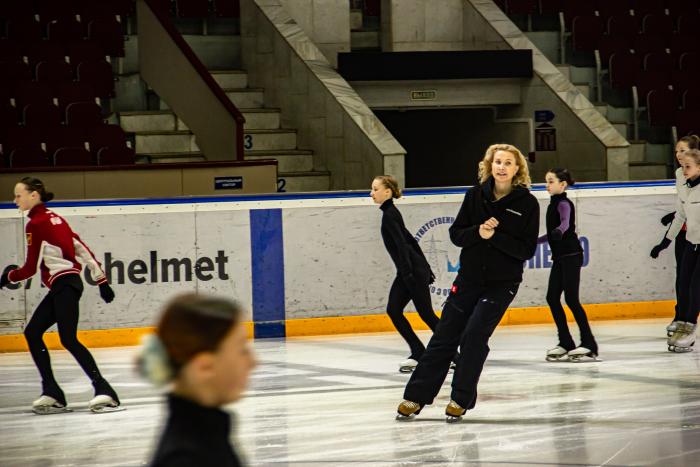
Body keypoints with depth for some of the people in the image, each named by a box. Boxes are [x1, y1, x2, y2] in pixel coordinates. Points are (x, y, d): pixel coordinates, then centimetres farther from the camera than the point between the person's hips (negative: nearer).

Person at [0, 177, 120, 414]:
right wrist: (101, 280, 16)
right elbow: (81, 248, 15)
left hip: (64, 285, -10)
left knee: (68, 339, -16)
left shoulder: (36, 224, -11)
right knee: (32, 332, 10)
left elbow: (30, 269, -9)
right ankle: (52, 394, 10)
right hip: (64, 286, 10)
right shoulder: (53, 218, 16)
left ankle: (103, 390, -21)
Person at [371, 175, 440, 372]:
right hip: (407, 271, 9)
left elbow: (402, 244, -22)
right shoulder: (391, 213, 15)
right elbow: (410, 240, 19)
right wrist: (426, 267, 22)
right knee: (393, 310, 2)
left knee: (426, 314, -3)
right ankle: (418, 353, 6)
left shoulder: (389, 215, -13)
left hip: (413, 269, -9)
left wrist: (408, 272, -28)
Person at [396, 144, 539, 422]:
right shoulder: (476, 195, 0)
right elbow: (456, 233, 2)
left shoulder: (527, 203, -8)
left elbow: (527, 250, -11)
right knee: (444, 337, 4)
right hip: (469, 277, 3)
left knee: (474, 336, -12)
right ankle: (415, 398, 10)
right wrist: (478, 232, -17)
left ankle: (461, 399, 3)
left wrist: (495, 236, -21)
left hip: (501, 284, -3)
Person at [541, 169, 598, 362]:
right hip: (560, 257, 9)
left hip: (571, 255, -9)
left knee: (571, 299, -10)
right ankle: (566, 344, 10)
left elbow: (565, 222, -33)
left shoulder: (564, 204, -12)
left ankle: (589, 344, -6)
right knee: (552, 298, 5)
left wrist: (559, 232, -54)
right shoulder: (554, 203, 14)